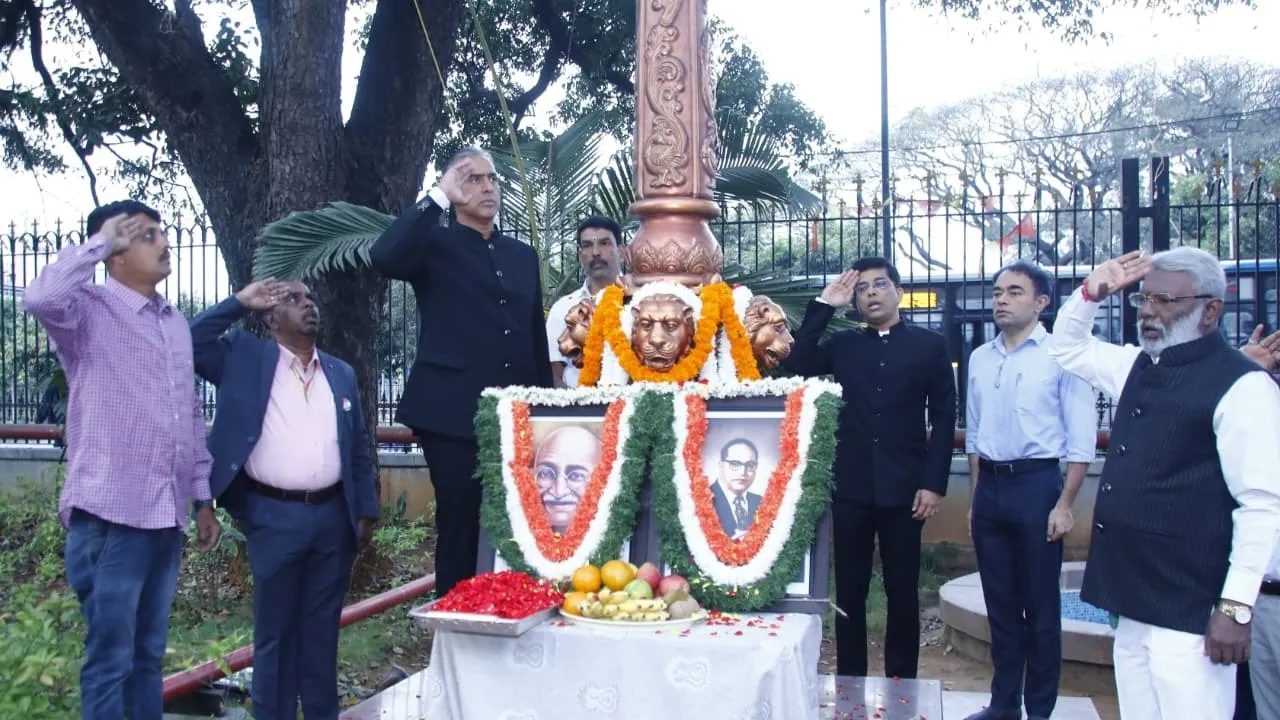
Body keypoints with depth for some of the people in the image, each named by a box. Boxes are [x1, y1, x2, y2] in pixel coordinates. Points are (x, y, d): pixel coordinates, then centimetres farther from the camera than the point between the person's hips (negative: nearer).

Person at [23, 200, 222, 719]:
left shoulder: (176, 323, 14)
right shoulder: (89, 310, -6)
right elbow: (41, 298, -31)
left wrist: (203, 497, 15)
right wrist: (98, 242, -17)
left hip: (166, 517, 7)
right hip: (110, 516, -6)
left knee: (148, 656, 17)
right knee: (109, 660, 3)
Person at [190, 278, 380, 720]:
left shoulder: (342, 373, 12)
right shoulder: (245, 358, 3)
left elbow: (359, 448, 13)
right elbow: (190, 343, -10)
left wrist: (366, 511, 8)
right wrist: (240, 302, -6)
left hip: (333, 515, 3)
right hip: (274, 516, -3)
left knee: (323, 626, 13)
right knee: (274, 628, 7)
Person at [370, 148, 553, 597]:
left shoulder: (522, 255, 16)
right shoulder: (435, 245, 2)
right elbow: (384, 257, -21)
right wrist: (438, 196, -15)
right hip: (454, 413, -4)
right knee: (460, 529, 2)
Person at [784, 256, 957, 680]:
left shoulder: (929, 344, 4)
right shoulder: (843, 345, 11)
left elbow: (944, 417, 1)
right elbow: (798, 364, -4)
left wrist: (934, 483, -7)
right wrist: (823, 307, -3)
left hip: (904, 487, -2)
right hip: (851, 487, 2)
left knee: (902, 591, 8)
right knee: (849, 590, 8)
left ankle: (902, 681, 20)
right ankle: (850, 680, 19)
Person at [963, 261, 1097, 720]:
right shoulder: (980, 358, 9)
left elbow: (1082, 438, -8)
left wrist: (1065, 505, -12)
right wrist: (976, 498, 14)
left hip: (1037, 484, -5)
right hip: (989, 486, 5)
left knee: (1040, 605, 6)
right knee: (1000, 602, 14)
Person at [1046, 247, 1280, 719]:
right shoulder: (1138, 367, 11)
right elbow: (1067, 348, 27)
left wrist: (1236, 607, -18)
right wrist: (1091, 293, 9)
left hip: (1189, 614, -8)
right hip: (1132, 603, 8)